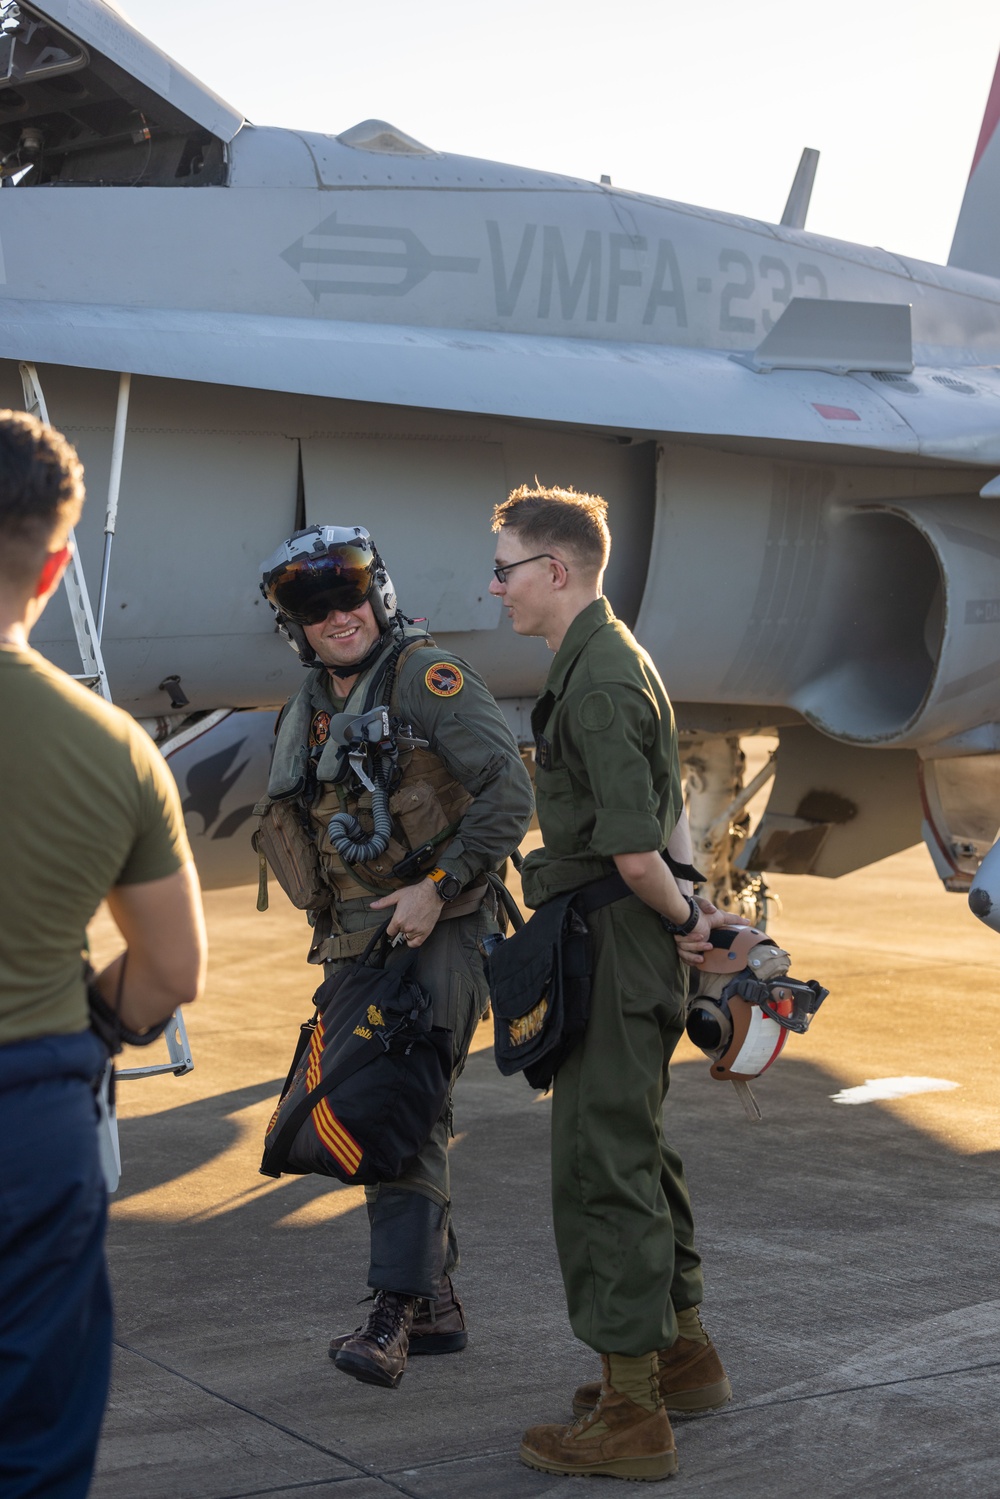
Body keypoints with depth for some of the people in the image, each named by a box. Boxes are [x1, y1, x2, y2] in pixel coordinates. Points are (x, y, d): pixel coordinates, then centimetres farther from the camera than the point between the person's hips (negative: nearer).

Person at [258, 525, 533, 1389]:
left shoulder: (430, 677, -9)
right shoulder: (310, 713, 13)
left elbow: (509, 794, -17)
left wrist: (437, 886, -20)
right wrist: (328, 935, 19)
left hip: (437, 932, -8)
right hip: (355, 941, 8)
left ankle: (394, 1313, -13)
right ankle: (437, 1304, 21)